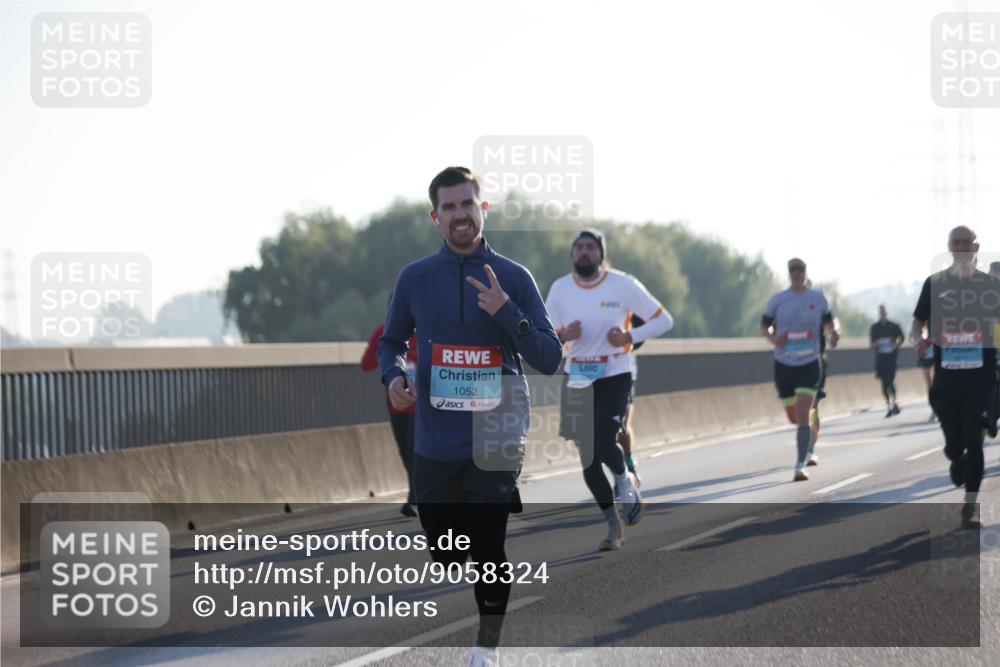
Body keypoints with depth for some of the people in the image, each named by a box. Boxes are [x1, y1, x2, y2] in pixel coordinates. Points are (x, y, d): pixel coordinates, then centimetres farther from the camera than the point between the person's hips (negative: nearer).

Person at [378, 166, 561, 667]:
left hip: (493, 444, -1)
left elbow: (549, 359, -1)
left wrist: (506, 312, -15)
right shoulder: (414, 278, 5)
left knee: (488, 551, -1)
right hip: (434, 446, 1)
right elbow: (391, 342, 17)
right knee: (443, 554, 6)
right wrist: (393, 375, -5)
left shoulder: (514, 279, 1)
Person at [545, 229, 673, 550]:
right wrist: (563, 335, -14)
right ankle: (614, 526, 18)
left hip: (615, 377, -4)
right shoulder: (560, 288, 0)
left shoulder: (623, 285, -8)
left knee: (603, 443, -23)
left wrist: (629, 337, -17)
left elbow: (664, 320, -3)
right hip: (578, 379, 4)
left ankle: (624, 481, 12)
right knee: (587, 459, 3)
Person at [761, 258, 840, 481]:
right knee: (793, 417, 10)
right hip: (784, 364, 1)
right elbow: (764, 327, 7)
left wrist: (834, 333, -6)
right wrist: (773, 339, -15)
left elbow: (828, 322, 16)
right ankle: (808, 446, 44)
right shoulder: (777, 300, 0)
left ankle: (800, 466, -16)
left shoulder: (818, 298, 2)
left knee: (802, 414, -17)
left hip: (809, 364, -1)